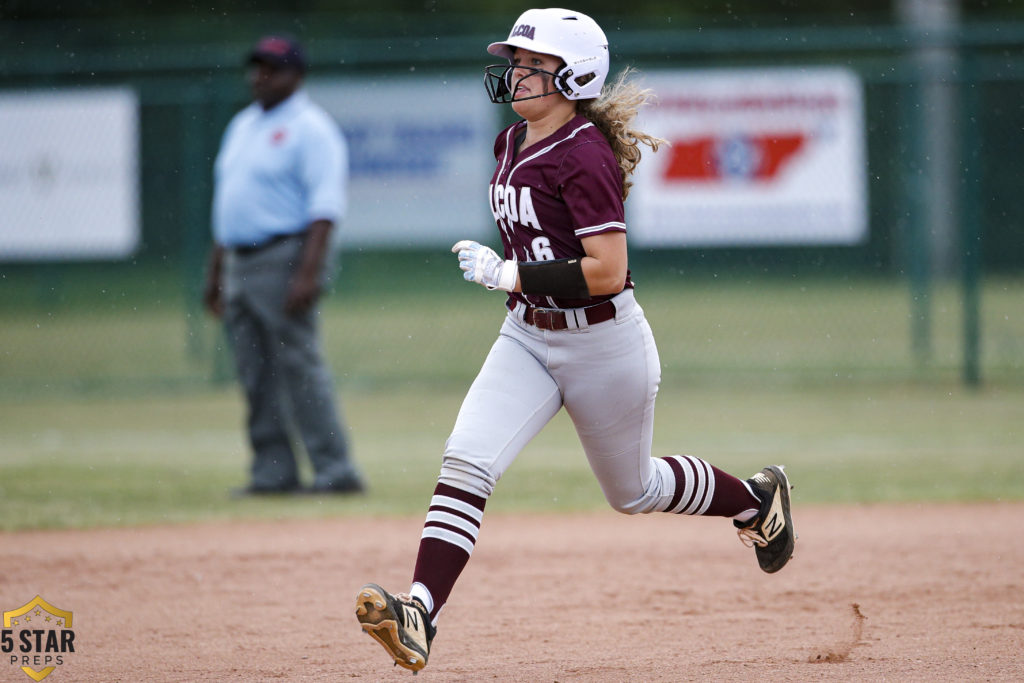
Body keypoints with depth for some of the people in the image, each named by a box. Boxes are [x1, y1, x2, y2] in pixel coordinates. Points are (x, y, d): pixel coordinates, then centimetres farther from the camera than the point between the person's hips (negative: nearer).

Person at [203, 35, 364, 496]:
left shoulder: (310, 129, -8)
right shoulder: (242, 126, 19)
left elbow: (325, 207, -16)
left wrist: (308, 273, -25)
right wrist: (215, 273, 21)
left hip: (285, 259, -9)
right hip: (239, 264, 9)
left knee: (299, 366, -11)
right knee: (256, 375, 8)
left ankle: (335, 471, -10)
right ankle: (273, 473, 12)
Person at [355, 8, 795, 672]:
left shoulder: (585, 157, -22)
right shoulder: (513, 144, 5)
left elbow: (607, 272, -28)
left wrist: (506, 274, -25)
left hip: (604, 343, -7)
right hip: (527, 337, 7)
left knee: (633, 491, 14)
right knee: (466, 462, -16)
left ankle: (757, 498, 42)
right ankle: (420, 615, -25)